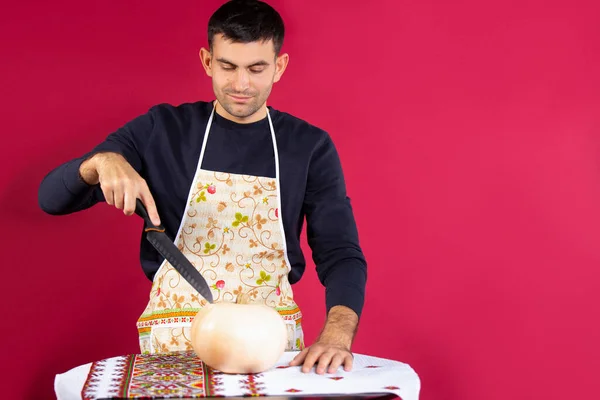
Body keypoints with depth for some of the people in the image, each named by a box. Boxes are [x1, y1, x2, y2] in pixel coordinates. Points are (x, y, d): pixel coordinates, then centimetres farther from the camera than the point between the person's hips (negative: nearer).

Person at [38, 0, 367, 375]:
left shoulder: (310, 146, 4)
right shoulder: (161, 130, 2)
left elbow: (340, 255, -1)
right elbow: (53, 198, 4)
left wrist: (337, 335, -21)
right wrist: (102, 161, -18)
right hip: (174, 343, -1)